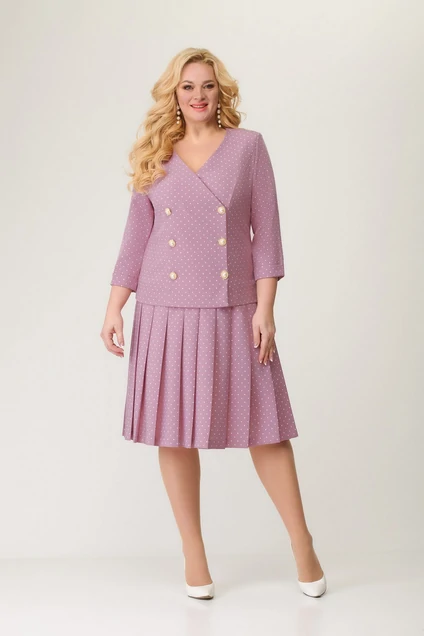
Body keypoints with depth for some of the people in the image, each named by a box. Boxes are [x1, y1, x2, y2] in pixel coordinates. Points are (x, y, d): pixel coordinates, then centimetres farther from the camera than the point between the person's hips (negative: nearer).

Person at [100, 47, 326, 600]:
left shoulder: (248, 146, 3)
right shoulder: (155, 158, 8)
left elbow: (265, 232, 0)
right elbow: (135, 240, 9)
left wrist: (265, 308, -7)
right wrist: (114, 307, 2)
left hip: (233, 310, -2)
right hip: (166, 312, 2)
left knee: (263, 427, 2)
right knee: (174, 432, 5)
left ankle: (303, 546, 16)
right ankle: (194, 556, 18)